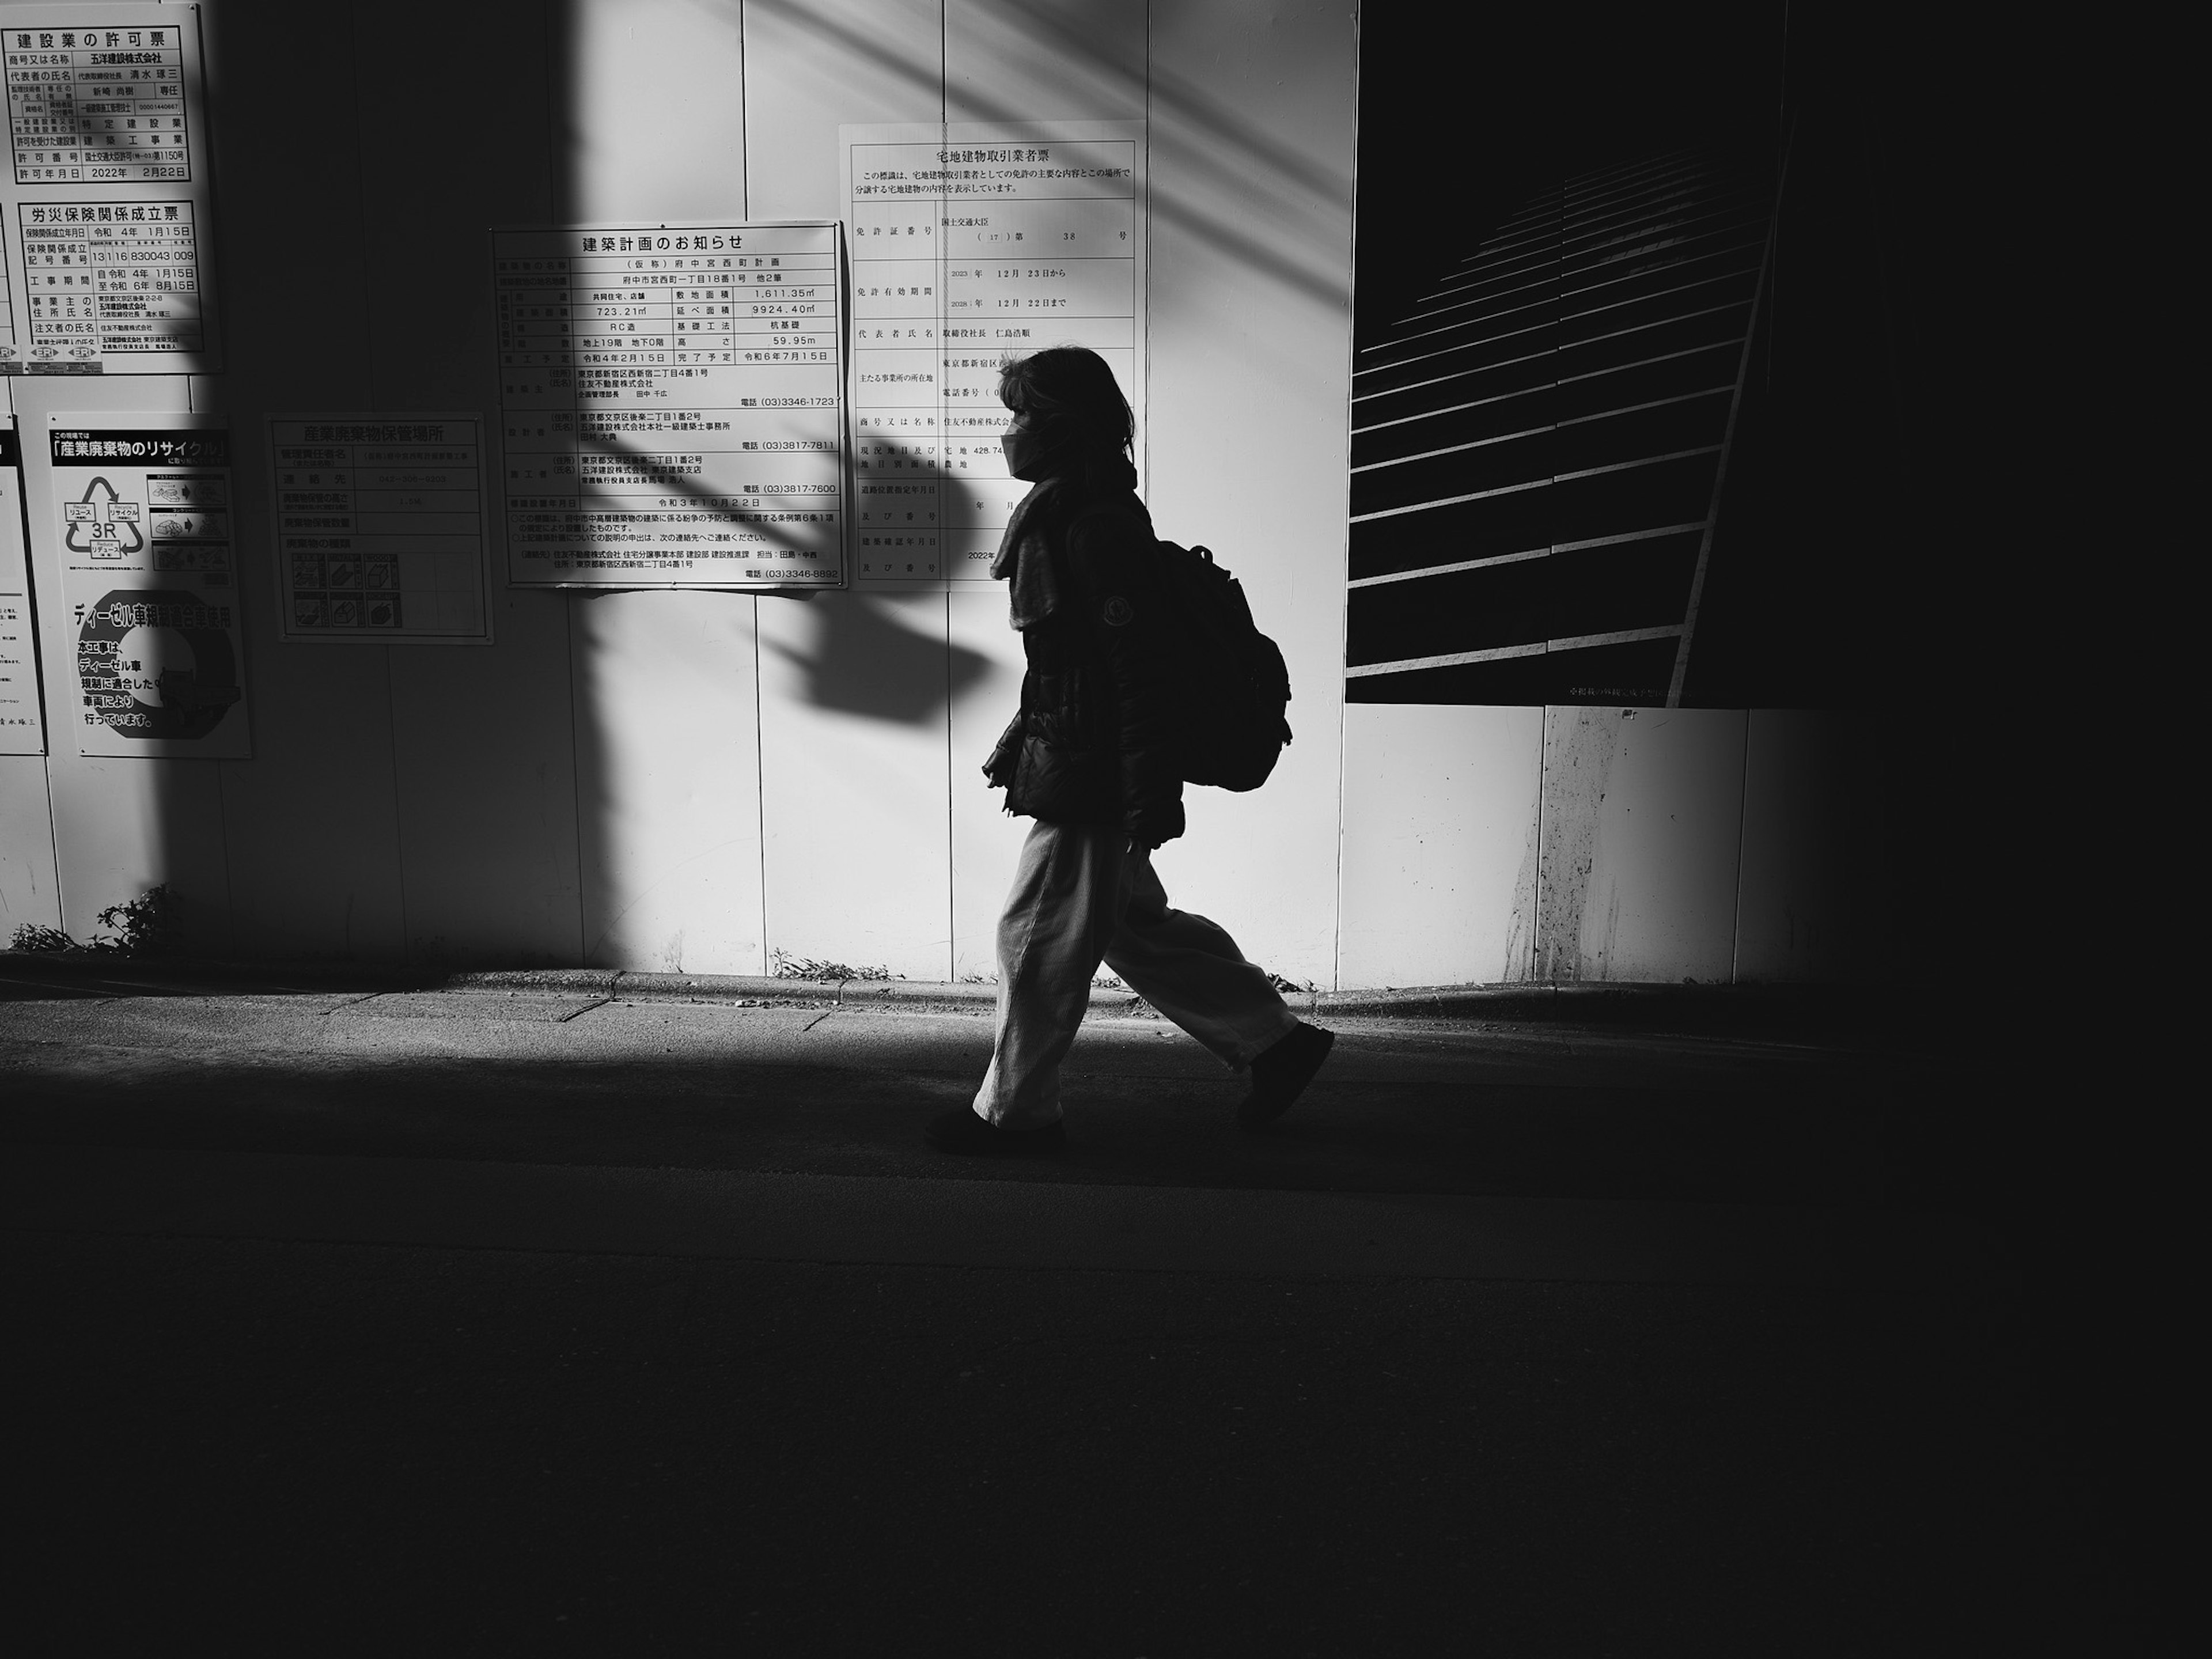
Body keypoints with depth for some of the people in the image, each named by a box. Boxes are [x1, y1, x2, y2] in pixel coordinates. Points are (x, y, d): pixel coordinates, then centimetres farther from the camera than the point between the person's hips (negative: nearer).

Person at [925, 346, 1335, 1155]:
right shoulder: (1068, 513, 13)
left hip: (1090, 780, -10)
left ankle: (1014, 1113, 17)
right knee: (1135, 926, 17)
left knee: (1039, 938, 2)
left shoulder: (1098, 526, -19)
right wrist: (1022, 741, 26)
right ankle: (1276, 1041, 26)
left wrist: (1153, 796, -24)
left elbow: (1141, 666, -23)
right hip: (1084, 768, 10)